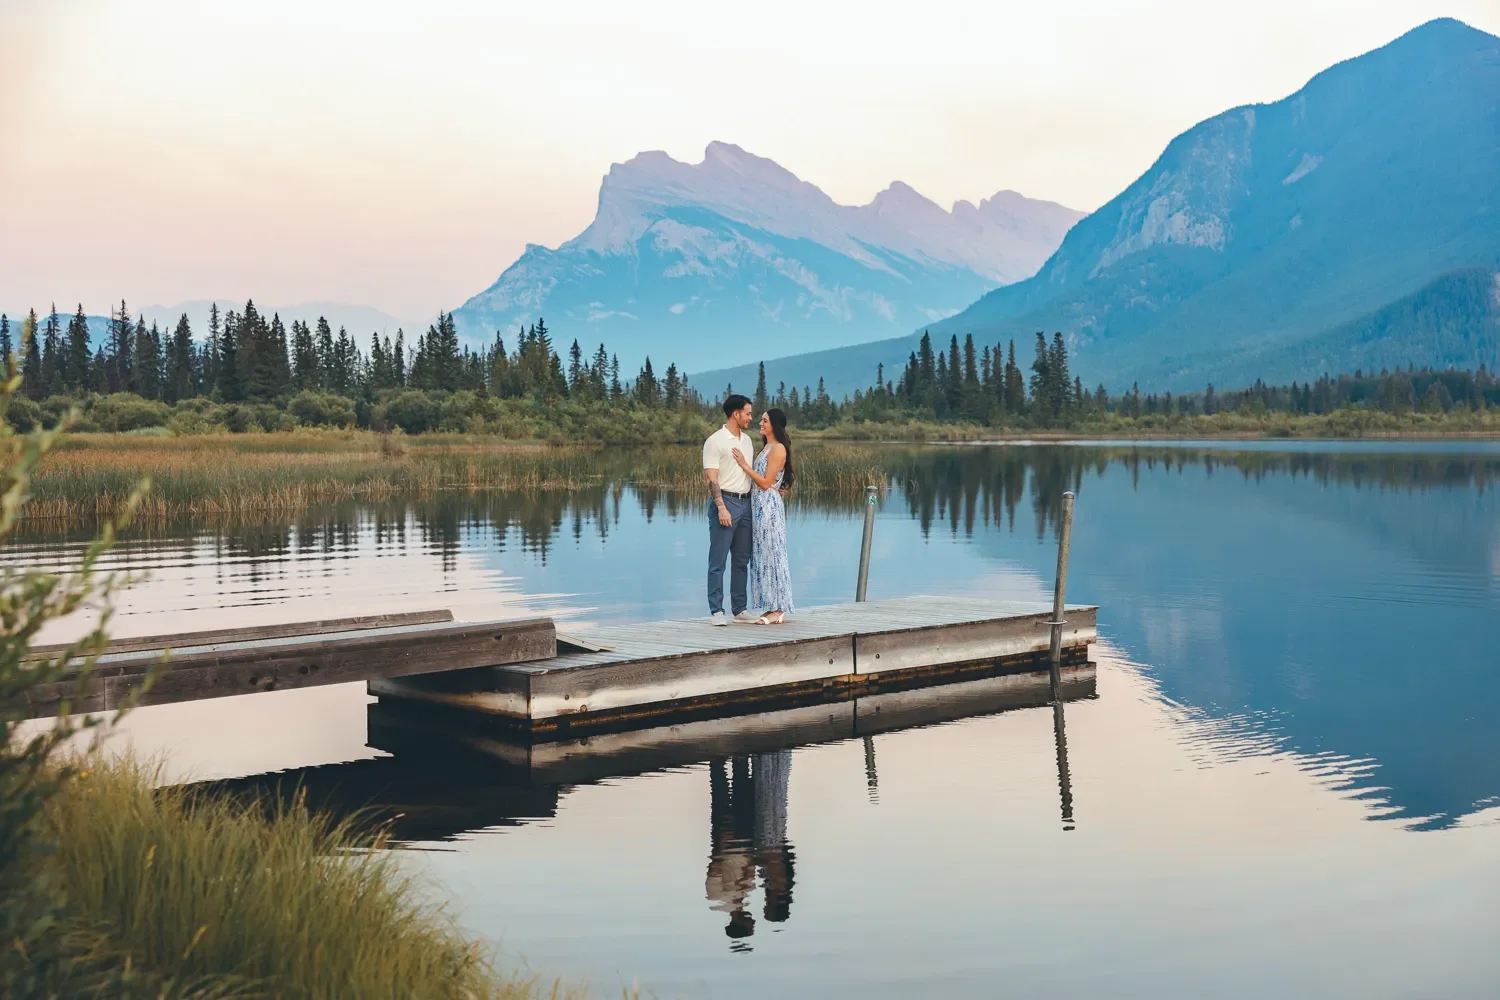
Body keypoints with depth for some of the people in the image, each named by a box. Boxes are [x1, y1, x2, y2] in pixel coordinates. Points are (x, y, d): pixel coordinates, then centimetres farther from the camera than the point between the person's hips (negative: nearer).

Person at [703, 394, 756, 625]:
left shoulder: (747, 441, 14)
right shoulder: (715, 441, -8)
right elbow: (711, 478, -13)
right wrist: (721, 508, -20)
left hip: (746, 503, 7)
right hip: (725, 502, -7)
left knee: (742, 560, 10)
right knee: (718, 561, -4)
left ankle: (740, 609, 15)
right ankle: (716, 611, -2)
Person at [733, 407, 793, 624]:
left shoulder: (778, 449, -11)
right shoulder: (767, 447, 17)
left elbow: (766, 483, -15)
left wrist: (744, 465, -14)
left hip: (769, 506, -10)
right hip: (759, 505, 10)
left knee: (770, 554, -7)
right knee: (763, 555, 9)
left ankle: (777, 610, -3)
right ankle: (773, 608, 12)